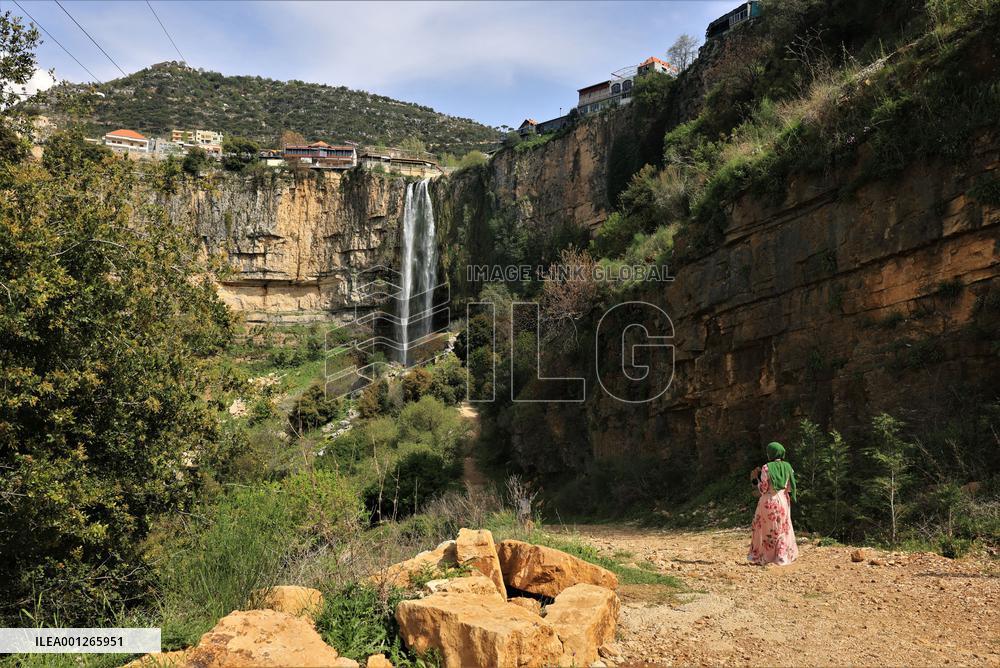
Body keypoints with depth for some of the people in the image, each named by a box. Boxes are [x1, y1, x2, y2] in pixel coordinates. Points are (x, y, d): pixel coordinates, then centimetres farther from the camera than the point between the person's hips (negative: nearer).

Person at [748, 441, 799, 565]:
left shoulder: (766, 468, -13)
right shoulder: (788, 467, 0)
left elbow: (763, 489, -12)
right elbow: (790, 488, 1)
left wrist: (756, 478, 2)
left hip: (768, 502, -3)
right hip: (783, 502, 4)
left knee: (764, 528, 10)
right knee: (782, 529, 16)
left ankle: (759, 556, 13)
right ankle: (782, 557, 13)